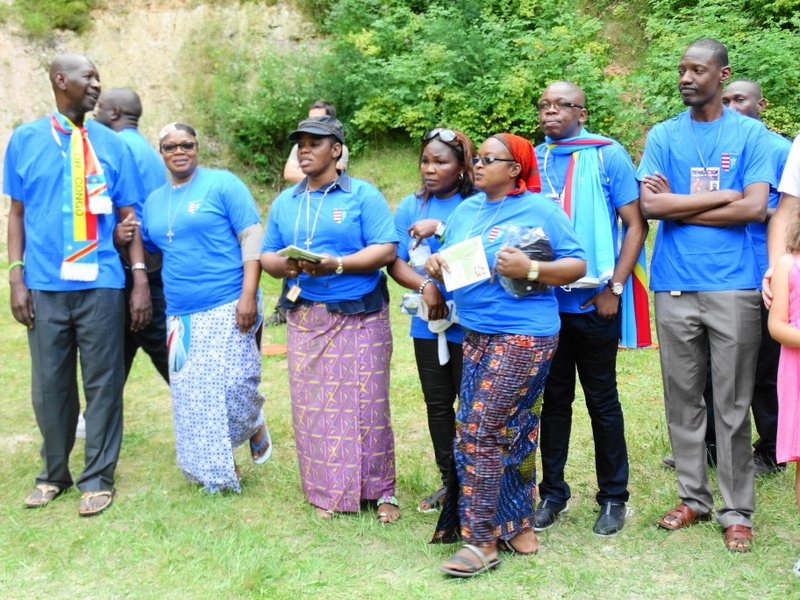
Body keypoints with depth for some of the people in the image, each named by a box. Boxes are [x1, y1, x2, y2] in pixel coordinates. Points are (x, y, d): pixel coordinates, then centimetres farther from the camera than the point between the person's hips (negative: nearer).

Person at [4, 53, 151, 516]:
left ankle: (98, 478, 18)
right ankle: (54, 473, 27)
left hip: (100, 285, 0)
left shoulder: (112, 144, 4)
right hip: (45, 286, 1)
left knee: (102, 382, 5)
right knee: (50, 384, 9)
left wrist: (141, 280, -1)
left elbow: (128, 216, 5)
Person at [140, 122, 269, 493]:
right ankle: (213, 471, 19)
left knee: (233, 386, -10)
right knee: (192, 397, 5)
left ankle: (255, 426, 25)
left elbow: (252, 238, -8)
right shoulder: (154, 201, 15)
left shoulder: (222, 184, -2)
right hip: (180, 314, 6)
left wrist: (248, 295, -17)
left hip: (227, 307, -6)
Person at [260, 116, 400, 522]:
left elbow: (386, 250, -10)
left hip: (360, 317, -4)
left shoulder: (363, 195, -1)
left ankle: (380, 490, 14)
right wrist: (285, 265, -12)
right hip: (305, 319, 4)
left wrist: (337, 265, -22)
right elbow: (267, 256, 11)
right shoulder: (284, 202, 14)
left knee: (366, 405, 0)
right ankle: (327, 492, 18)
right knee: (313, 407, 5)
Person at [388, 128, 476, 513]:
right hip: (428, 322, 5)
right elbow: (396, 261, 1)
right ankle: (448, 480, 29)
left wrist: (440, 228, -19)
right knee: (437, 403, 14)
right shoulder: (411, 206, 7)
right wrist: (426, 287, -15)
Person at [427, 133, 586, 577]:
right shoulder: (465, 210, 13)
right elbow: (452, 264, 18)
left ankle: (482, 541, 2)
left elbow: (577, 265, -6)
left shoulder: (541, 210, -6)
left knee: (478, 432, -9)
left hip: (524, 336, -7)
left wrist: (530, 269, -20)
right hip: (476, 335, 7)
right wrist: (436, 265, -4)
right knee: (510, 431, 13)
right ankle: (518, 525, 26)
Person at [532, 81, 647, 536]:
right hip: (544, 302, 3)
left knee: (603, 400, 7)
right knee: (554, 399, 12)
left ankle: (613, 497, 20)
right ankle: (553, 492, 24)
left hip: (593, 302, -3)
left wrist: (614, 288, -11)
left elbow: (636, 225, -5)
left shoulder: (608, 155, -3)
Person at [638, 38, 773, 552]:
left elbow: (755, 207, -8)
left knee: (733, 405, 3)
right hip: (674, 286, 2)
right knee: (683, 399, 9)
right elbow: (651, 206, -4)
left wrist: (678, 206, -5)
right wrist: (722, 196, -5)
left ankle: (737, 511, 14)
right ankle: (693, 498, 23)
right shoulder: (663, 136, 8)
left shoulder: (751, 133, 3)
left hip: (734, 285, -2)